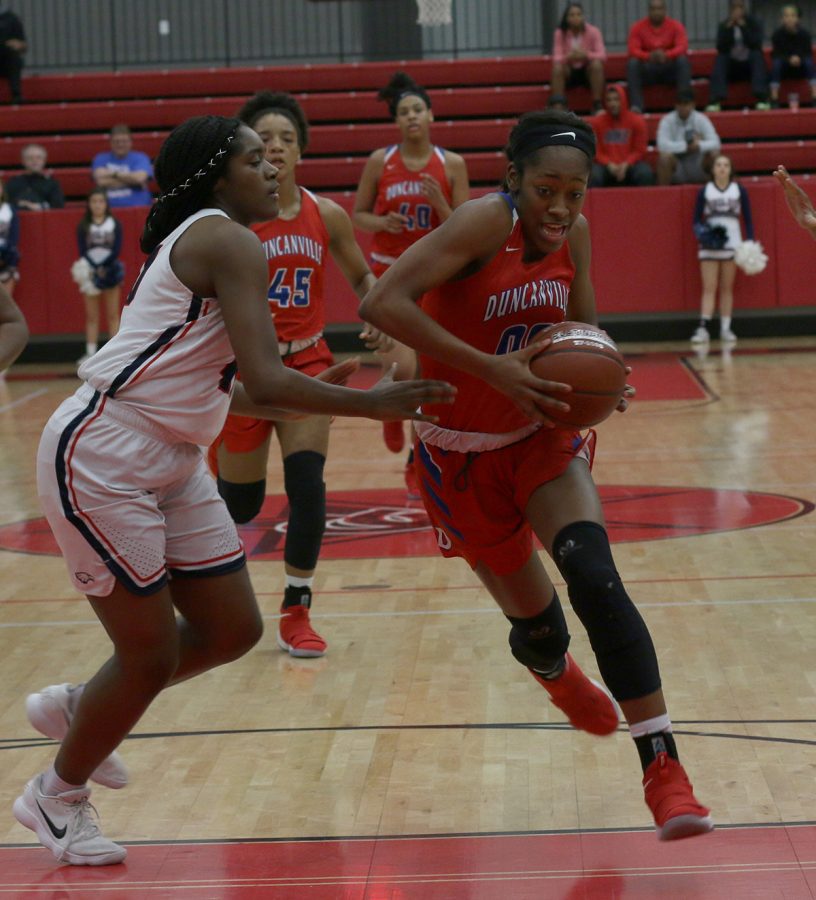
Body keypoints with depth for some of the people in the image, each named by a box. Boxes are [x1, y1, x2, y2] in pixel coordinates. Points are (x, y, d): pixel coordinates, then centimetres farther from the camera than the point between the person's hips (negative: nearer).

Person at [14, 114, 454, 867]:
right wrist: (371, 403, -16)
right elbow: (266, 379, -23)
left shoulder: (196, 241, 16)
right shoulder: (229, 242, -14)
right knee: (152, 655, 0)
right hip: (102, 459, -10)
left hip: (171, 461, 10)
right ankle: (58, 796, 23)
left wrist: (304, 398, 23)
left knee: (231, 631, 11)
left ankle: (76, 709, 33)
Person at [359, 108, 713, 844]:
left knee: (596, 578, -23)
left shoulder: (572, 233, -5)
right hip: (464, 456, -3)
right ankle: (557, 675, 50)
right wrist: (493, 369, -38)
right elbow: (383, 304, -35)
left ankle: (664, 771, -22)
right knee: (535, 621, 9)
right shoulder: (486, 222, -24)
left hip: (542, 435, 3)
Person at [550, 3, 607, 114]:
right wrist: (568, 57, -39)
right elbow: (556, 58, -15)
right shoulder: (560, 33, -8)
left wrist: (585, 55, -38)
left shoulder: (593, 31, -10)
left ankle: (597, 105, -28)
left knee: (596, 63, -33)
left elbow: (602, 55, -18)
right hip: (570, 71, 0)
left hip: (588, 71, 0)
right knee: (557, 67, -32)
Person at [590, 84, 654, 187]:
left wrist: (626, 165, -14)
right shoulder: (597, 122, 2)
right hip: (606, 166, 0)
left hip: (630, 164, 0)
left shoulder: (637, 121, 2)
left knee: (645, 174, -31)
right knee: (593, 176, -33)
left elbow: (640, 150, 2)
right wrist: (609, 164, -13)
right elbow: (596, 151, 4)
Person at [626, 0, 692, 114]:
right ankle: (636, 106, -37)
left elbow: (682, 47, -17)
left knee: (683, 60, -29)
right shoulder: (638, 27, -3)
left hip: (670, 70, 0)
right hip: (647, 70, 0)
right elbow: (633, 51, -14)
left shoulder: (676, 25, -3)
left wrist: (666, 55, -39)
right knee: (632, 63, -29)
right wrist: (649, 56, -36)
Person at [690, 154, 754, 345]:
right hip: (709, 246, -1)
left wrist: (751, 243, -2)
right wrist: (701, 231, -15)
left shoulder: (739, 191, 4)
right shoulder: (705, 191, 3)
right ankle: (704, 328, -12)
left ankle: (725, 329, 10)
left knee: (727, 288, 6)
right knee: (709, 288, -7)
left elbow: (748, 219, 7)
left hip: (732, 244, 1)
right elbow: (696, 219, 6)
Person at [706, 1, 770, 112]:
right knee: (720, 59, -28)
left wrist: (743, 27, -23)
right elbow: (721, 48, -13)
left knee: (757, 54, -31)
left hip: (751, 65, -1)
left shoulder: (755, 23, 0)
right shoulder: (724, 26, 2)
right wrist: (728, 28, -22)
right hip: (732, 68, 1)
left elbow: (756, 44, -16)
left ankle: (761, 99, -44)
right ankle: (715, 101, -44)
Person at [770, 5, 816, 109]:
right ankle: (774, 99, -33)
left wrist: (799, 58, -31)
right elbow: (775, 55, -13)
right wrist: (789, 59, -31)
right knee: (776, 62, -31)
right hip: (783, 68, -1)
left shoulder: (804, 33, -11)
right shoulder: (777, 34, -13)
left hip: (800, 67, 1)